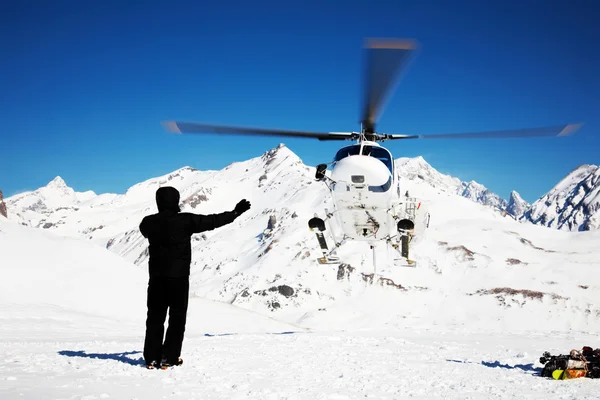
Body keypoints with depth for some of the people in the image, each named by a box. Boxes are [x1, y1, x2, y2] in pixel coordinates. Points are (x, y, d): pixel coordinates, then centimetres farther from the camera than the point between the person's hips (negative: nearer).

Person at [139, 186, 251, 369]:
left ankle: (152, 357, 10)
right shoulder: (185, 220, -11)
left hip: (156, 276, 4)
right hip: (179, 275, -4)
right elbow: (212, 221, -5)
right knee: (177, 316, 5)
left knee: (155, 316, 10)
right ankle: (169, 358, 3)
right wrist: (235, 212, 8)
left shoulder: (149, 223, 1)